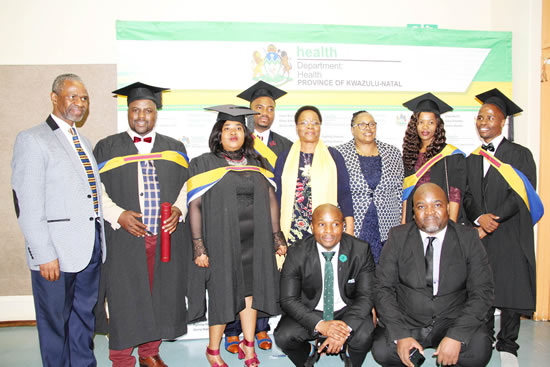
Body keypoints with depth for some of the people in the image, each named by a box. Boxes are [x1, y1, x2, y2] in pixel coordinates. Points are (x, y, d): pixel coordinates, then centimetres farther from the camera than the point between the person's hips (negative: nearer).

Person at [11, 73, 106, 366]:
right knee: (55, 321, 9)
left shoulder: (84, 143, 16)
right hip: (56, 253, -7)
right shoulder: (32, 140, -7)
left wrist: (100, 241, 10)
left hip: (91, 248, 7)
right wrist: (45, 255, -17)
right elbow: (28, 206, -13)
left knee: (84, 315, 18)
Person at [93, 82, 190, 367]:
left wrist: (178, 208, -8)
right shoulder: (107, 148, 5)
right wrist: (118, 215, -15)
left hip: (166, 238, 3)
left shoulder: (175, 148, 13)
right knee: (124, 299, 1)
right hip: (124, 240, -2)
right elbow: (96, 190, 0)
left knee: (160, 296, 10)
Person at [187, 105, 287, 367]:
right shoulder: (204, 164, -1)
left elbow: (270, 201, 11)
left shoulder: (258, 164, 11)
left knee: (250, 291, 10)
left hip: (255, 241, 4)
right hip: (221, 241, -4)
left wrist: (276, 237, 7)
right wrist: (199, 246, -12)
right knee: (223, 294, 3)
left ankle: (248, 344, 26)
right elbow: (194, 206, -6)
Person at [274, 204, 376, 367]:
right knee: (283, 337, -25)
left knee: (364, 337, -30)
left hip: (347, 311, 0)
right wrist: (320, 325, -31)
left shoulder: (361, 250, -13)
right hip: (310, 312, 0)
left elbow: (366, 296, -11)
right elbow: (289, 299, -15)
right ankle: (309, 354, 12)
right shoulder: (297, 253, -14)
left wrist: (345, 329, -28)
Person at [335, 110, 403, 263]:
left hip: (387, 230, 2)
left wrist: (402, 225, 9)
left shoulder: (393, 153, 9)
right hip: (352, 230, -2)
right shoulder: (339, 154, 1)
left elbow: (400, 191, 12)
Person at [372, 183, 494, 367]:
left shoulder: (468, 238, -2)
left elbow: (482, 292, -7)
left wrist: (456, 336, -20)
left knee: (479, 352, -28)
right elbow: (383, 288, -5)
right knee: (382, 351, -25)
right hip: (405, 321, 0)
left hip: (452, 321, 0)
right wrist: (400, 335, -18)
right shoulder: (398, 237, -2)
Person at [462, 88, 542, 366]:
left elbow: (523, 194, -8)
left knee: (509, 289, 0)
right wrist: (479, 218, -11)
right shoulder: (472, 160, 15)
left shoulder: (520, 154, 1)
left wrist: (494, 218, -14)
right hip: (479, 236, 4)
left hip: (510, 235, -3)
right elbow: (467, 197, 8)